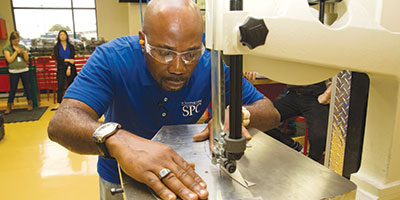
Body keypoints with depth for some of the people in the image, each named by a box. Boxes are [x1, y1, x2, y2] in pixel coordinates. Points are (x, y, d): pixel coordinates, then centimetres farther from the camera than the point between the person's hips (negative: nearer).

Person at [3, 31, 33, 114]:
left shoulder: (23, 47, 8)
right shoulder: (7, 48, 1)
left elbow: (27, 59, 5)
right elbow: (9, 60, -8)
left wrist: (24, 52, -13)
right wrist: (16, 51, -9)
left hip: (24, 70, 2)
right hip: (13, 72, -2)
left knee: (27, 88, 8)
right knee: (12, 90, 3)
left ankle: (30, 104, 20)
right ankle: (9, 107, 15)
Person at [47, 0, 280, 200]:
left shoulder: (210, 66, -20)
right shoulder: (113, 58, -25)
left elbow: (272, 114, -15)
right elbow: (61, 123, -37)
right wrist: (116, 139, -56)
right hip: (118, 179, -1)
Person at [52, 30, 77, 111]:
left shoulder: (71, 46, 6)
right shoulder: (56, 47, 6)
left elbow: (72, 58, -3)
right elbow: (57, 58, -4)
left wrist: (69, 68, -13)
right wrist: (67, 60, -13)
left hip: (70, 68, 0)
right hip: (61, 68, 0)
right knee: (60, 86, -7)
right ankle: (58, 104, -8)